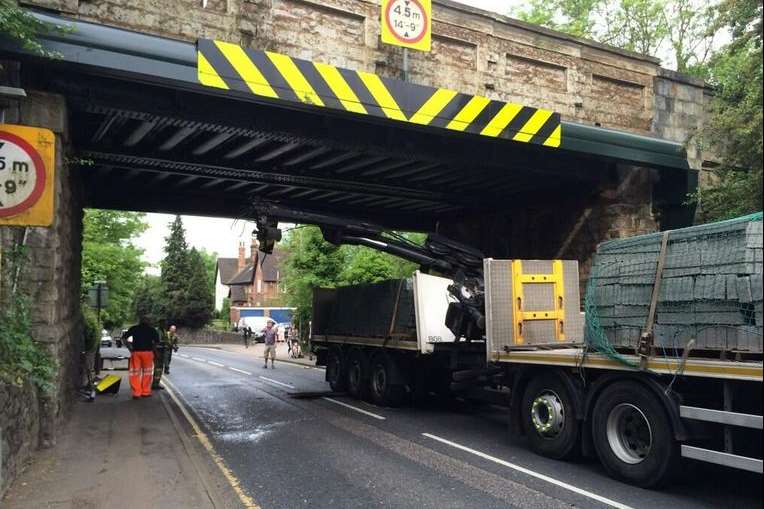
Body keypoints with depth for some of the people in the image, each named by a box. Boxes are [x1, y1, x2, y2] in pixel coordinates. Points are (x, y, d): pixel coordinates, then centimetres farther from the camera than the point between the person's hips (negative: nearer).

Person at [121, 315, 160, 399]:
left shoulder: (134, 329, 8)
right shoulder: (152, 330, 6)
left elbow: (123, 338, 3)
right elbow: (157, 342, 1)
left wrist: (129, 347, 9)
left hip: (135, 352, 1)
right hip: (148, 352, -1)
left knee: (135, 373, 7)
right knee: (147, 372, 10)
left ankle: (136, 393, 4)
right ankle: (145, 392, 12)